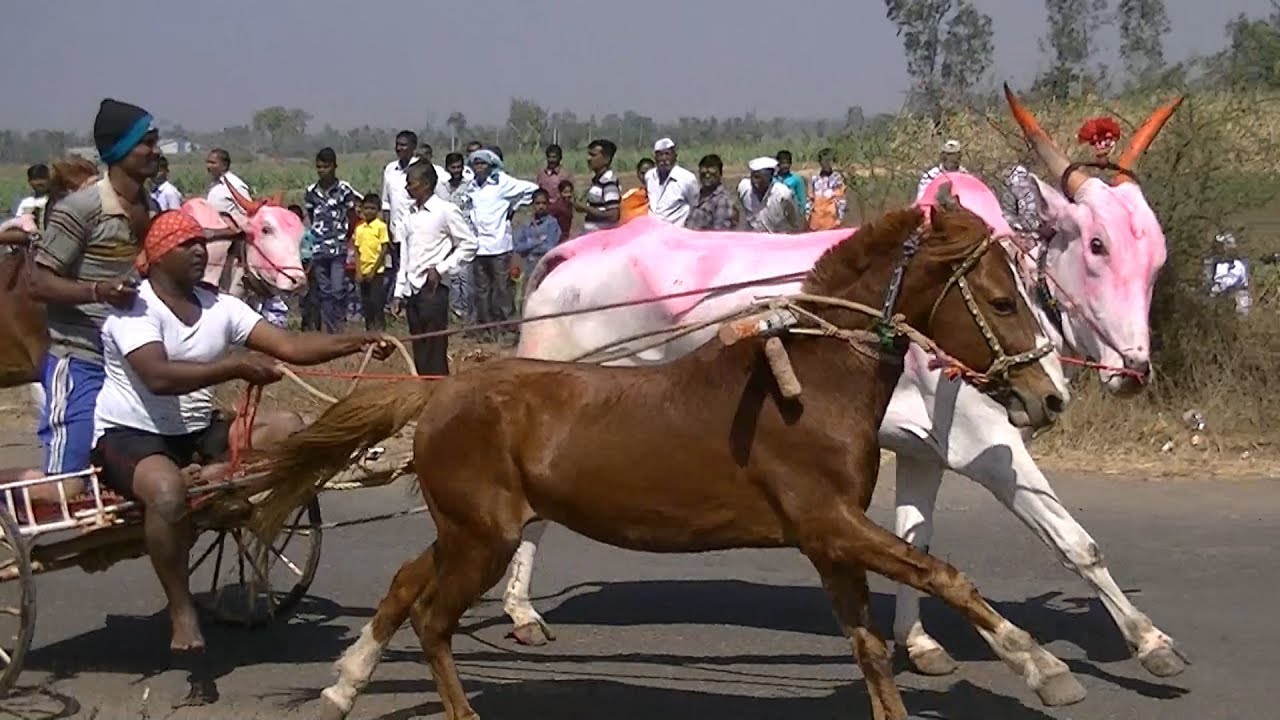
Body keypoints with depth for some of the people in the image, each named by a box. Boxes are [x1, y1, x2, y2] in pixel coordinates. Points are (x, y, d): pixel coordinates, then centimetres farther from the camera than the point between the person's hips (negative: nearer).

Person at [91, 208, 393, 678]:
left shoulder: (219, 307, 5)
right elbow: (158, 376, -32)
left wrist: (355, 342, -17)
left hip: (199, 432, 7)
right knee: (167, 490, -39)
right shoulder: (135, 311, -15)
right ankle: (181, 613, -23)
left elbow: (290, 346, -3)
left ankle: (210, 476, -27)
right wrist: (236, 366, -40)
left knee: (289, 430, -10)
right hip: (130, 435, -7)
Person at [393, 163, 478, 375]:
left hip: (433, 288, -7)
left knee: (435, 357, -6)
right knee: (419, 352, 9)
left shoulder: (445, 210, -7)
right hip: (412, 290, 7)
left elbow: (470, 244, -6)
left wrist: (441, 269, -11)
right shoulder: (411, 213, 13)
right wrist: (399, 292, 13)